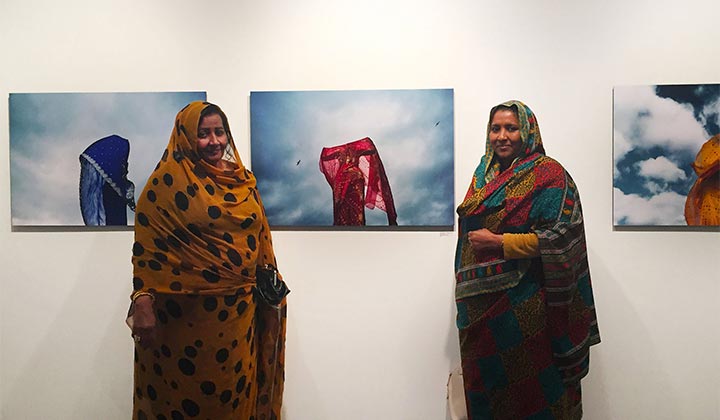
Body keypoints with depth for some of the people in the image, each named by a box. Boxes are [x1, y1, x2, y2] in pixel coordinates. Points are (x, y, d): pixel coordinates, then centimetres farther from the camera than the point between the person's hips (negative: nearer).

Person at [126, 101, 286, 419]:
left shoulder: (242, 179, 8)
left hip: (241, 309, 5)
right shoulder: (169, 181, -8)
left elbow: (261, 237, 11)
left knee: (237, 391, 17)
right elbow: (147, 244, -11)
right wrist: (142, 300, -19)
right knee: (190, 394, 12)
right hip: (190, 311, -4)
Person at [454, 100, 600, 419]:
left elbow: (558, 238, -15)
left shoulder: (548, 174, -7)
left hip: (523, 304, -6)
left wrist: (498, 243, -17)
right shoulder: (484, 172, 12)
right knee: (483, 384, 17)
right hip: (479, 303, 6)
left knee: (527, 391, 7)